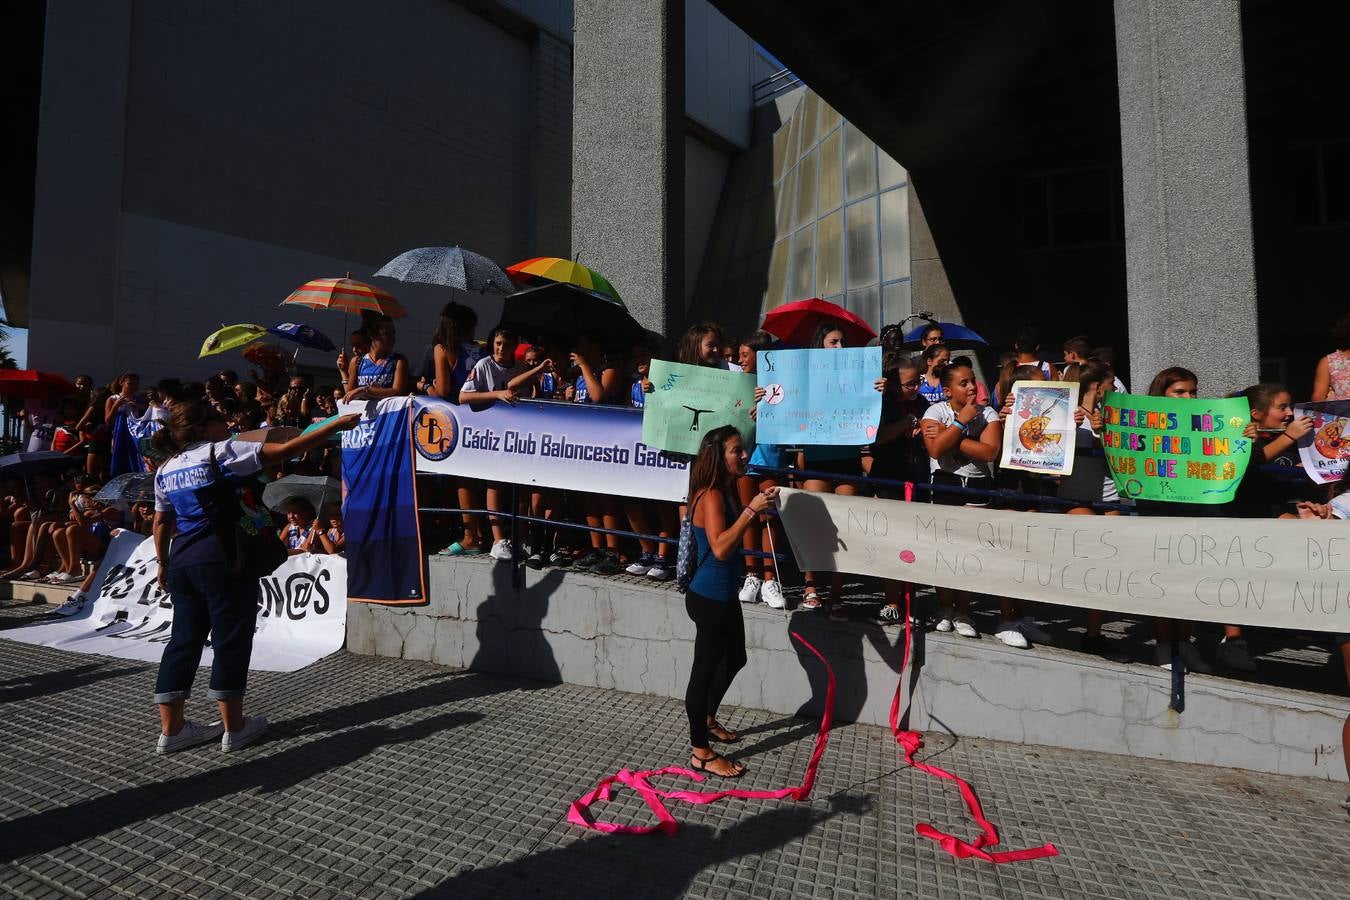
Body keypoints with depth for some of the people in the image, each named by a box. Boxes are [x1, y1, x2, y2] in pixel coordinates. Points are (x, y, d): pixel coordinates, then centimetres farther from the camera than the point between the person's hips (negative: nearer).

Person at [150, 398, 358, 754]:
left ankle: (171, 729, 19)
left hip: (182, 560, 8)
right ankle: (234, 728, 10)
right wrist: (337, 425, -14)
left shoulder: (165, 471, 13)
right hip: (221, 557, -8)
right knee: (231, 640, 2)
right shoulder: (221, 452, -8)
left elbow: (161, 522, 18)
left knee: (184, 640, 14)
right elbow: (285, 450, -16)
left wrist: (164, 563, 28)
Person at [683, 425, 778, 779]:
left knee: (735, 659, 25)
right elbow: (720, 547, -32)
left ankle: (708, 719, 47)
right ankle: (701, 752, 19)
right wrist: (752, 510, -31)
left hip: (724, 595, 10)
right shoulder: (711, 495, -21)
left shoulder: (727, 491, 7)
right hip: (710, 598, -10)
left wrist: (757, 505, 10)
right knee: (705, 668, 3)